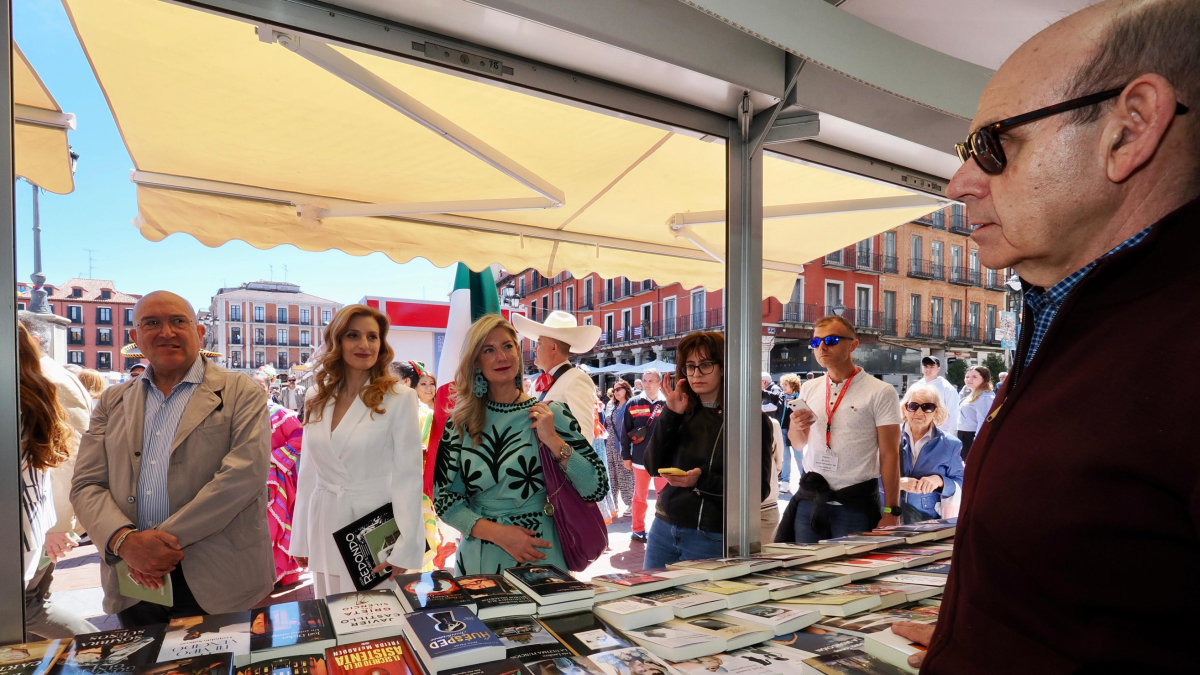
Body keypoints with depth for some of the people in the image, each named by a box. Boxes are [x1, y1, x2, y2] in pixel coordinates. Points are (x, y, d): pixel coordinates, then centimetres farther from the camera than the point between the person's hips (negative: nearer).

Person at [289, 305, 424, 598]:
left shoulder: (400, 398, -10)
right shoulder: (317, 400, 6)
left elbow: (408, 476, -11)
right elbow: (309, 473, 10)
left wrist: (404, 548, -13)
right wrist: (300, 539, 11)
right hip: (325, 531, 5)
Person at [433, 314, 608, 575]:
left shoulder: (552, 414, -6)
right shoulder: (460, 422, -1)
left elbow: (597, 489, -8)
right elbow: (444, 498, -1)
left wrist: (554, 441, -19)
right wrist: (496, 532, -14)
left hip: (539, 559, -1)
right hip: (478, 562, 2)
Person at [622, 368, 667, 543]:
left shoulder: (667, 404, -2)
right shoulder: (633, 404, 0)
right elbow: (625, 432, 2)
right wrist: (626, 456, 0)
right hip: (640, 458, 1)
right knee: (640, 496, 12)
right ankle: (638, 529, 25)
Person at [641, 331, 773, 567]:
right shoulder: (682, 412, 5)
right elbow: (654, 467, 1)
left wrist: (702, 480, -25)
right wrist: (670, 416, -8)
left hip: (712, 538, -4)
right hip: (664, 529, 5)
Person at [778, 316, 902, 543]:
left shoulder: (880, 392, -5)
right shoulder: (809, 389, 9)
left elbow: (889, 454, -7)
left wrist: (891, 512, -10)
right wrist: (797, 427, -4)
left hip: (856, 504, -4)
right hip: (809, 500, 4)